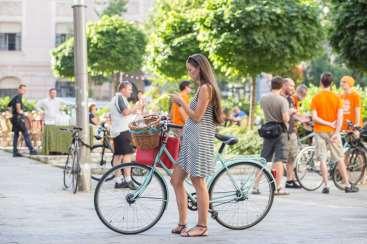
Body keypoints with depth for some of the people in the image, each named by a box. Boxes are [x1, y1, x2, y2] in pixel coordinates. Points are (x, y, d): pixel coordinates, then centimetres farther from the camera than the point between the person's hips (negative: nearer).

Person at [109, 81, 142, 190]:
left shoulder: (114, 98, 23)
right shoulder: (120, 97, -9)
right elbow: (125, 112, -20)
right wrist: (135, 107, -6)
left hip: (116, 131, 10)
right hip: (123, 130, -10)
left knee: (118, 155, 8)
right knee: (127, 154, -13)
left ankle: (118, 181, 9)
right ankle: (128, 179, -18)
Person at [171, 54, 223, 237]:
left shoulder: (205, 88, -12)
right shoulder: (203, 88, 18)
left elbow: (196, 117, -15)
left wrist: (181, 102, -7)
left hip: (198, 140, -10)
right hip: (189, 139, 10)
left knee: (198, 181, -5)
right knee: (176, 180, 8)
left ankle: (202, 227, 2)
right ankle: (182, 224, 12)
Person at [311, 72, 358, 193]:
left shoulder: (316, 98, -4)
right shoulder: (337, 98, -1)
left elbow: (314, 118, -12)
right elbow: (340, 117, -9)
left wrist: (329, 124, -8)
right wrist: (336, 132, -12)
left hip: (320, 131, -1)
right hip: (333, 131, 1)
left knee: (322, 159, 2)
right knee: (340, 159, 7)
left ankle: (325, 186, -1)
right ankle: (347, 185, 10)